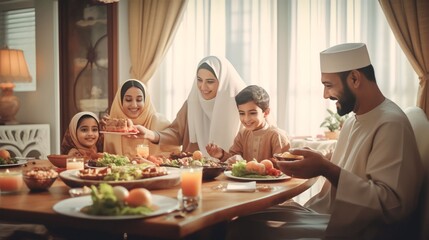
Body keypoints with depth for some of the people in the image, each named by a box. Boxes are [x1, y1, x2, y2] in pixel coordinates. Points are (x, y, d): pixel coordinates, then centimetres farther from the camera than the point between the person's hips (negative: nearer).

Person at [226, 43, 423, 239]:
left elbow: (393, 205, -25)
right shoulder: (352, 121, 15)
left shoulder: (391, 124, -16)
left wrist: (326, 169, -28)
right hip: (330, 215, 9)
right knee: (245, 219, -4)